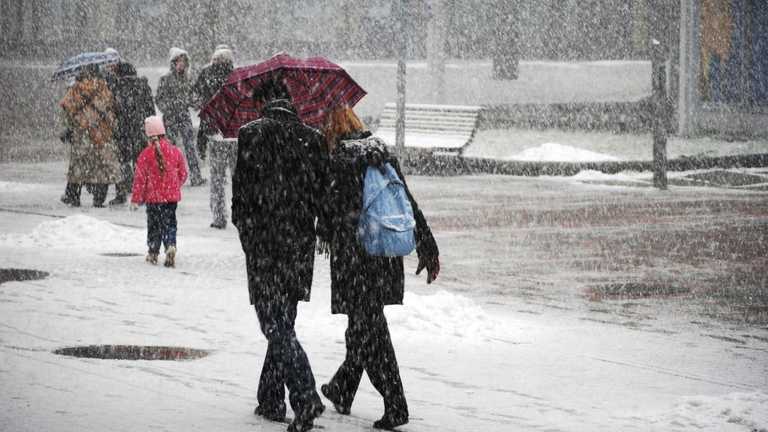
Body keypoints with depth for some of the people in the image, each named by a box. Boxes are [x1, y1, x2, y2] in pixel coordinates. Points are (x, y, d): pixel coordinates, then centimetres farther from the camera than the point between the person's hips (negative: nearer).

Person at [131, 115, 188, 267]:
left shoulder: (145, 154, -10)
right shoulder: (175, 151, -3)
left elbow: (139, 179, -7)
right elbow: (183, 174, 7)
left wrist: (135, 199, 1)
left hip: (153, 197, -1)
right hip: (172, 196, 1)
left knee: (153, 224, 13)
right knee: (169, 223, 8)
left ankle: (153, 253, 19)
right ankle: (171, 246, -16)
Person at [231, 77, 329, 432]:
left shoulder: (251, 134, -7)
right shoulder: (311, 137, 5)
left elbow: (241, 189, -7)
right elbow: (323, 190, 6)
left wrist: (243, 224, 10)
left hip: (263, 243, -5)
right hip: (300, 243, 5)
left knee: (275, 325, -5)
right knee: (282, 323, 16)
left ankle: (305, 398, -21)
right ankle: (271, 400, 21)